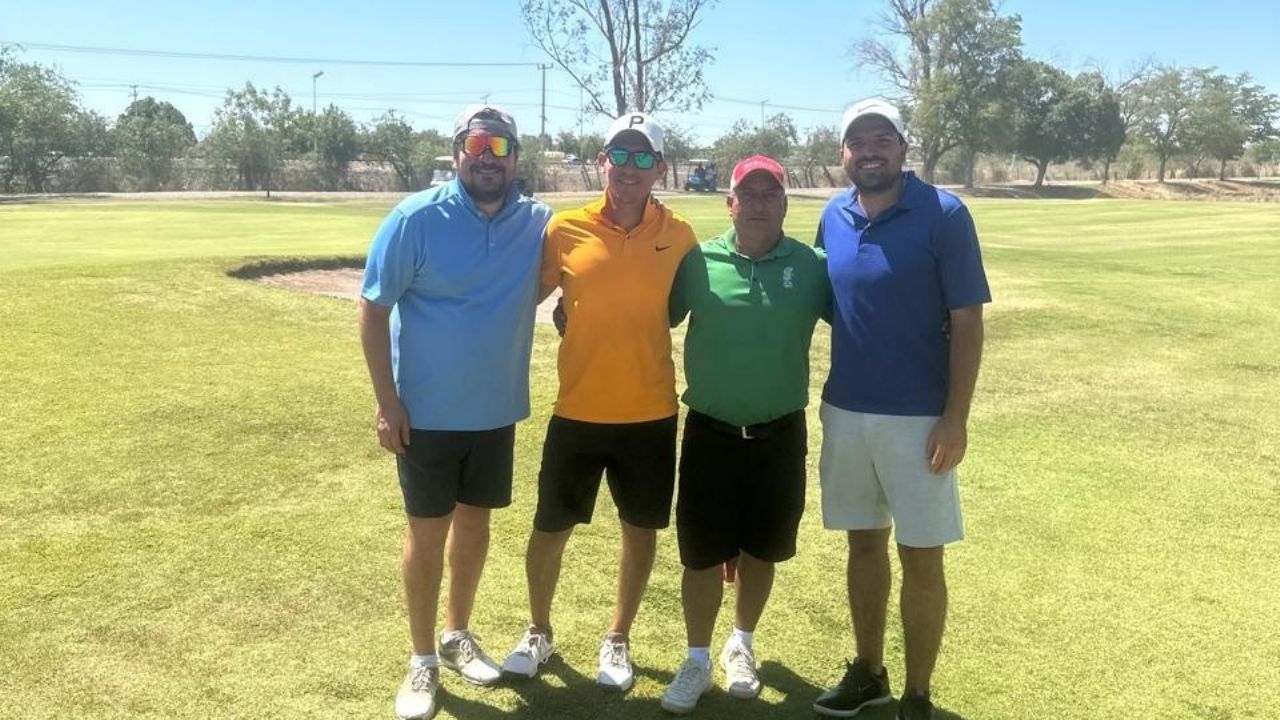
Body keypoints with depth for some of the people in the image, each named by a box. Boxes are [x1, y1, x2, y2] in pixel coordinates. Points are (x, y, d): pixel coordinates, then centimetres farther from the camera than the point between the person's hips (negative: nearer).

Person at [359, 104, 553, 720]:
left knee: (475, 522, 17)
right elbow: (373, 308, -11)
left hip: (497, 410, 4)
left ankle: (456, 636, 37)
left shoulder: (539, 223, -3)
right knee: (428, 531, 6)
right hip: (426, 410, -4)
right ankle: (422, 660, 23)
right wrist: (387, 402, -14)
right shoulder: (416, 218, -13)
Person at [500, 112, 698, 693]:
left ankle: (617, 640, 34)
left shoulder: (679, 236, -3)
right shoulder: (565, 230, -6)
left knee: (641, 529, 13)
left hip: (651, 415, 1)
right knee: (549, 528, 10)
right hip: (577, 412, 0)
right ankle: (538, 633, 35)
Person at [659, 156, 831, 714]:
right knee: (701, 555, 5)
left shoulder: (813, 267, -4)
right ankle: (697, 661, 25)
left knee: (760, 551, 16)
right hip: (709, 432, -1)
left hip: (780, 435, 1)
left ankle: (741, 647, 39)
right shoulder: (698, 262, -5)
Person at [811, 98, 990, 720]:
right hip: (844, 411, 5)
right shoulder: (833, 218, 4)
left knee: (921, 557, 5)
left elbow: (967, 322, -10)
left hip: (917, 417, -4)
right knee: (865, 543, 16)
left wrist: (955, 419, -15)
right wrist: (829, 399, 8)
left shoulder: (943, 215, -10)